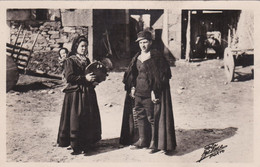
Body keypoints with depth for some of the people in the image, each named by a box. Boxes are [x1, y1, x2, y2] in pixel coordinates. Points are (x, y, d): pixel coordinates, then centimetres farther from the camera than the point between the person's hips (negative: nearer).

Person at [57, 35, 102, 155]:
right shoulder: (70, 61, -4)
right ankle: (76, 146, 2)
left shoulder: (86, 60, 17)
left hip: (88, 93, 7)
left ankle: (87, 143, 18)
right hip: (75, 94, -7)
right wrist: (84, 78, -20)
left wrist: (93, 79, 6)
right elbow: (69, 77, -15)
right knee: (76, 120, -5)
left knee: (90, 118, 7)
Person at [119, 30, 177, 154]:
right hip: (137, 91, 7)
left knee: (152, 117, 0)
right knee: (138, 114, 11)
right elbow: (132, 74, 16)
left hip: (150, 92, -7)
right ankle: (142, 140, 24)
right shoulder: (137, 57, 12)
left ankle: (154, 142, 11)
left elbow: (162, 75, -12)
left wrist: (154, 91, -17)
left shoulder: (156, 57, -8)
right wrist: (132, 87, 3)